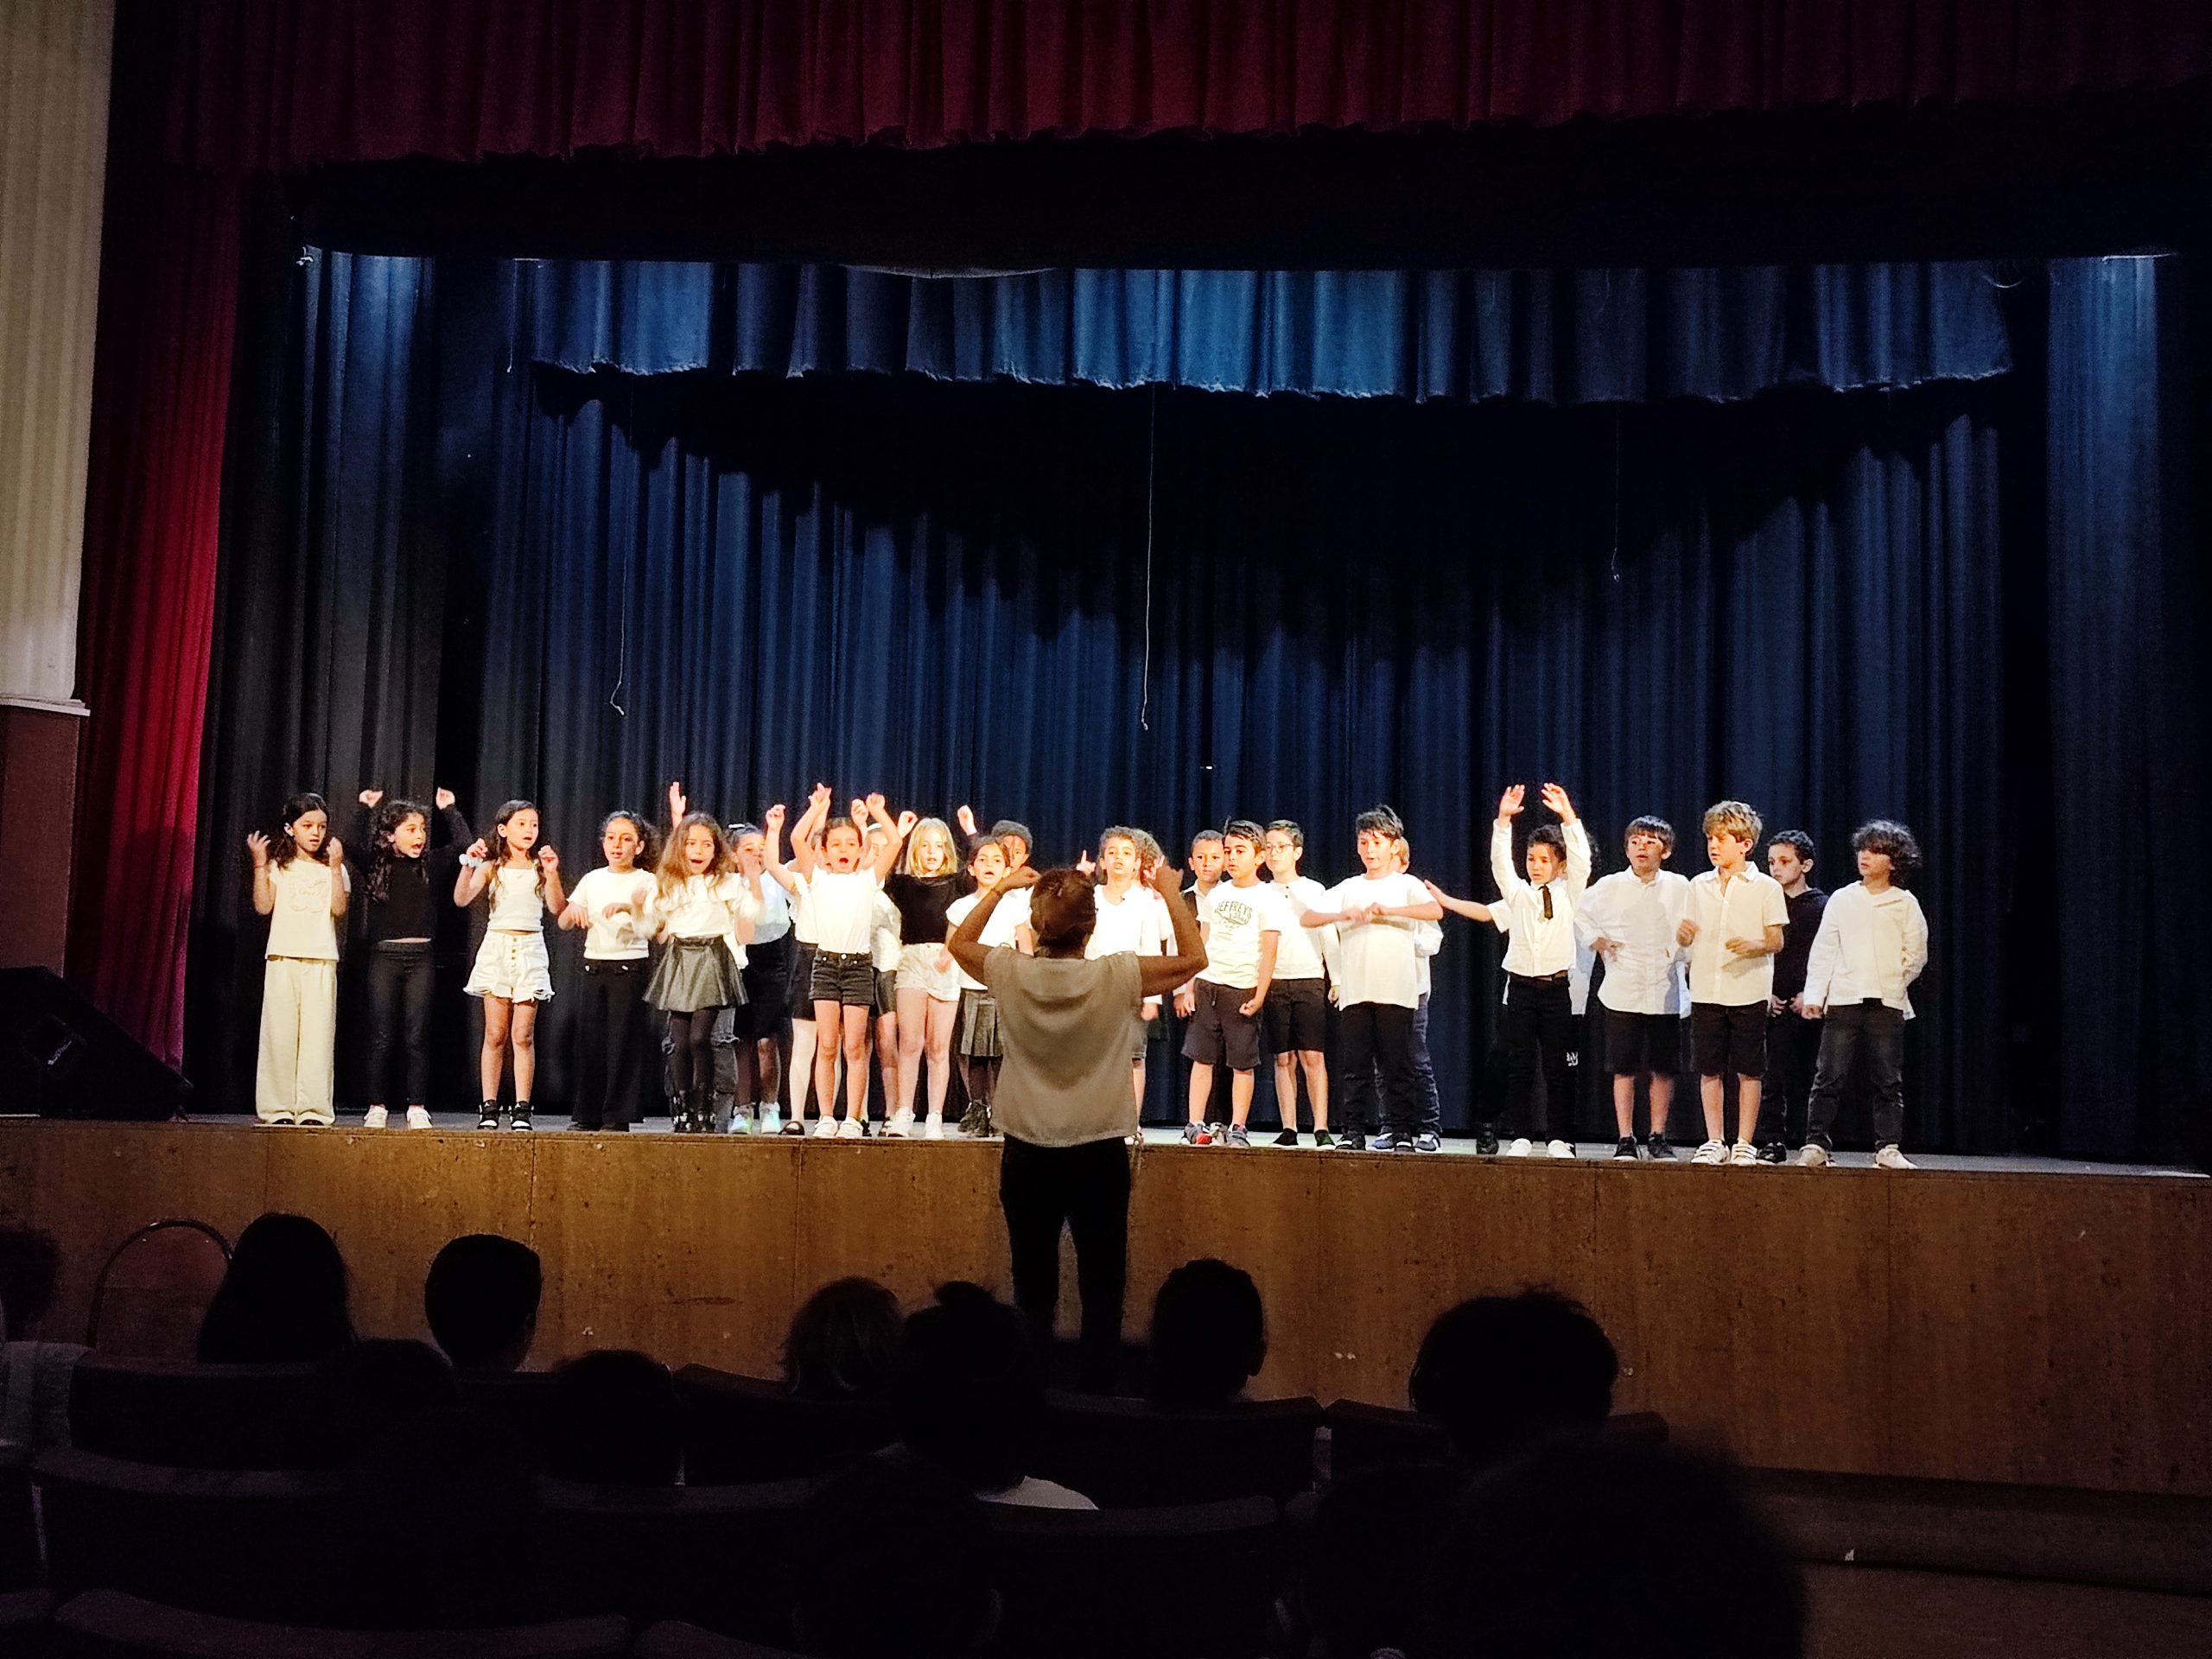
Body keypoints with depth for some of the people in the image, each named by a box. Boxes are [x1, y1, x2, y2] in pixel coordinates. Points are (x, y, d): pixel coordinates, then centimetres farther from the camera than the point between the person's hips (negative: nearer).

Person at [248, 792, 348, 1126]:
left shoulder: (332, 868, 11)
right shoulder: (280, 865, 10)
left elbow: (338, 909, -3)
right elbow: (264, 906, -1)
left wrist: (335, 867, -9)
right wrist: (259, 865, -5)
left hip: (321, 960, 0)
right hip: (283, 957, 0)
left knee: (318, 1031, -6)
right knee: (280, 1031, -1)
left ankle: (314, 1107, -6)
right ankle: (278, 1106, 3)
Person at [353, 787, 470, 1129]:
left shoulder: (432, 865, 7)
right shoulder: (375, 864, 5)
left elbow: (464, 844, 1)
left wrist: (449, 810, 8)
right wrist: (366, 809, 2)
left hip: (422, 957, 1)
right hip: (384, 956, -1)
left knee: (417, 1036, 1)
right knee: (381, 1036, 1)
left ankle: (417, 1107, 6)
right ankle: (377, 1107, 8)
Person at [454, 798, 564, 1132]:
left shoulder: (541, 868, 6)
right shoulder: (491, 867, 4)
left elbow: (557, 908, -7)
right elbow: (461, 900, -9)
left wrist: (552, 874, -18)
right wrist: (469, 865, -20)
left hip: (530, 950, 0)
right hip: (496, 947, 0)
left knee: (523, 1035, -1)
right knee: (495, 1035, 1)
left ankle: (522, 1110, 1)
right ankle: (489, 1108, 4)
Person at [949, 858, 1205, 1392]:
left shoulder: (1010, 973, -8)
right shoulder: (1116, 977, -13)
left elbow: (960, 944, 14)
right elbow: (1192, 958, 2)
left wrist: (999, 889, 14)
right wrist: (1172, 893, 7)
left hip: (1027, 1155, 2)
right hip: (1099, 1156, -2)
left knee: (1033, 1289, 10)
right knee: (1101, 1291, 7)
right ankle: (1099, 1395, 10)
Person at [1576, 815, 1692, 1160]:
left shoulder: (1679, 887, 4)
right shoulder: (1609, 886, 3)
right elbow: (1580, 914, 17)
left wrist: (1685, 953, 6)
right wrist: (1595, 941, 5)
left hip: (1665, 992, 1)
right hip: (1622, 992, -1)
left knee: (1663, 1068, 5)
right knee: (1624, 1069, 1)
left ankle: (1657, 1137, 16)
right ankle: (1626, 1139, 7)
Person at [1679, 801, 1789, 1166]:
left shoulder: (1765, 887, 0)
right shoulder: (1699, 886, 11)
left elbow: (1776, 941, -2)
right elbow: (1685, 936, 15)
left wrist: (1753, 945, -22)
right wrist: (1683, 933, -8)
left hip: (1748, 991, -3)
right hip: (1706, 990, 3)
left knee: (1748, 1071, 2)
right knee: (1709, 1070, 6)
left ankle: (1744, 1144, 10)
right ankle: (1715, 1142, 15)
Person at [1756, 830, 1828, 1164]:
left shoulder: (1822, 907, 4)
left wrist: (1810, 994, -9)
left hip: (1808, 1006, -1)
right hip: (1772, 1005, 1)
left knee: (1809, 1078, 2)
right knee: (1772, 1079, -2)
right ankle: (1773, 1143, 3)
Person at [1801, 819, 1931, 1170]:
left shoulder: (1905, 903, 7)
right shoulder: (1842, 899, 8)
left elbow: (1917, 954, 10)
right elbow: (1823, 951, 5)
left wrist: (1892, 983, 3)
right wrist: (1814, 995, -3)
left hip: (1887, 1003, 0)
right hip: (1843, 1000, 0)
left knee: (1888, 1080, 4)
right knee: (1829, 1077, -4)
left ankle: (1888, 1148, 10)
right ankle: (1816, 1144, -1)